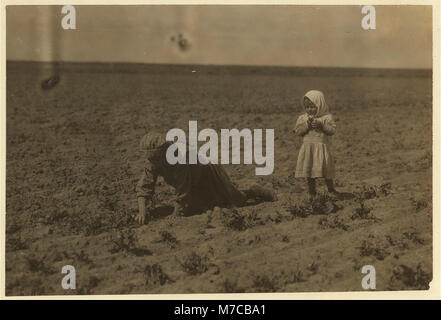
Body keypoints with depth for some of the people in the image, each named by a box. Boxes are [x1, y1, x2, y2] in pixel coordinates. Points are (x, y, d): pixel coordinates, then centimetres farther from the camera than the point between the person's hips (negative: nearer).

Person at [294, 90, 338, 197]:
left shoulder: (327, 117, -2)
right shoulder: (302, 118, 5)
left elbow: (332, 130, -10)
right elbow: (298, 131, -4)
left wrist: (321, 125, -20)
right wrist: (307, 124, -16)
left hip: (322, 148, -2)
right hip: (308, 147, 2)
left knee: (326, 169, 2)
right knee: (309, 170, 5)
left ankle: (331, 189, 19)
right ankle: (311, 190, 17)